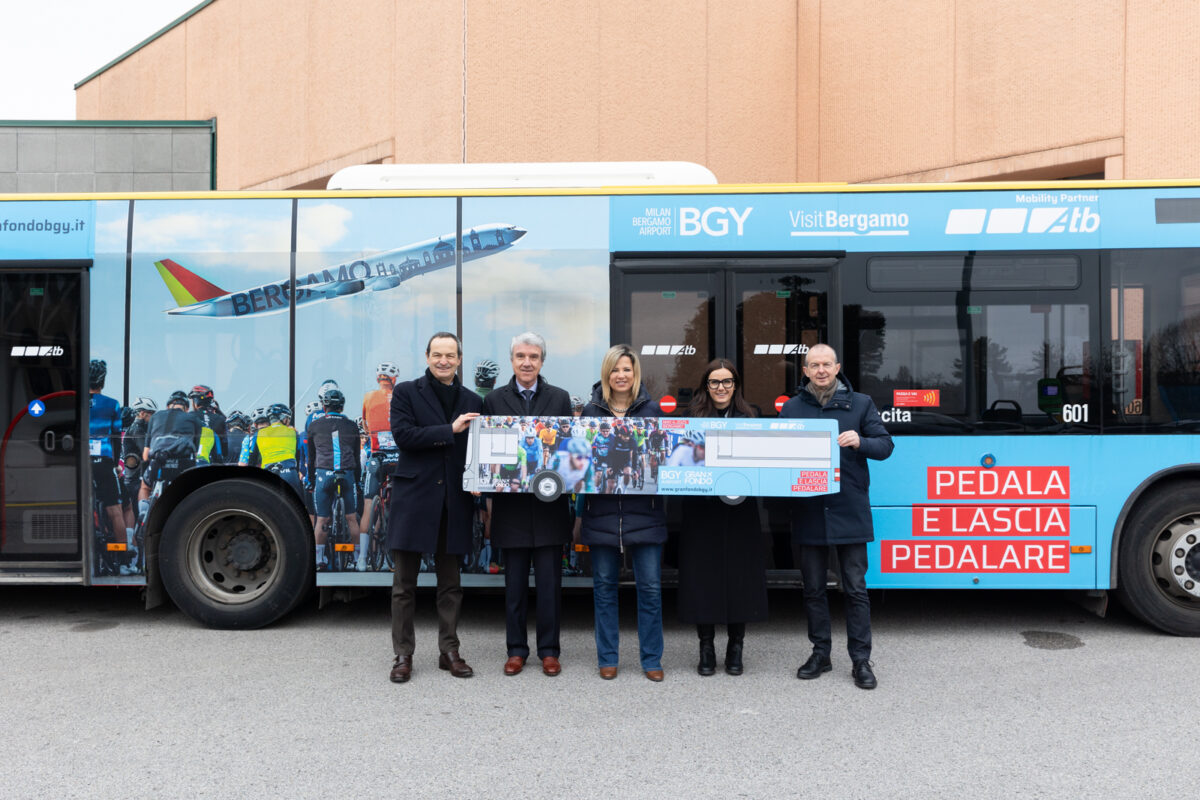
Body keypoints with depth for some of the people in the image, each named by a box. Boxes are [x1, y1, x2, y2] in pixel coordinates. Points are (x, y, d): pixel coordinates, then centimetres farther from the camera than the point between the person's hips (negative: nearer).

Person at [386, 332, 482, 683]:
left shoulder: (473, 401, 11)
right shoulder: (406, 392, 3)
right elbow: (402, 435, -12)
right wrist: (449, 430, -17)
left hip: (454, 502, 3)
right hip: (413, 497, -3)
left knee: (451, 584, 11)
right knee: (405, 584, 5)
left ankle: (449, 651, 22)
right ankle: (403, 655, 16)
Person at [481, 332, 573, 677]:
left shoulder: (560, 398, 5)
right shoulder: (494, 399, 5)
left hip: (550, 503, 0)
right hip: (511, 504, 0)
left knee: (549, 581, 5)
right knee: (514, 581, 9)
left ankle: (549, 650, 18)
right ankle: (516, 649, 22)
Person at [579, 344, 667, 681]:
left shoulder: (651, 409, 6)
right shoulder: (591, 410, 7)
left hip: (643, 510, 0)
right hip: (602, 510, 1)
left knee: (650, 587, 2)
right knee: (604, 586, 8)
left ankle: (651, 659, 16)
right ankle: (607, 658, 22)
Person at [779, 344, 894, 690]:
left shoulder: (860, 404, 4)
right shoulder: (792, 408, 8)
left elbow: (885, 445, 2)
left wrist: (860, 442, -18)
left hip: (850, 511, -2)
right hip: (809, 511, 2)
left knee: (855, 588, 4)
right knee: (813, 588, 11)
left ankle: (861, 660, 14)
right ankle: (820, 654, 24)